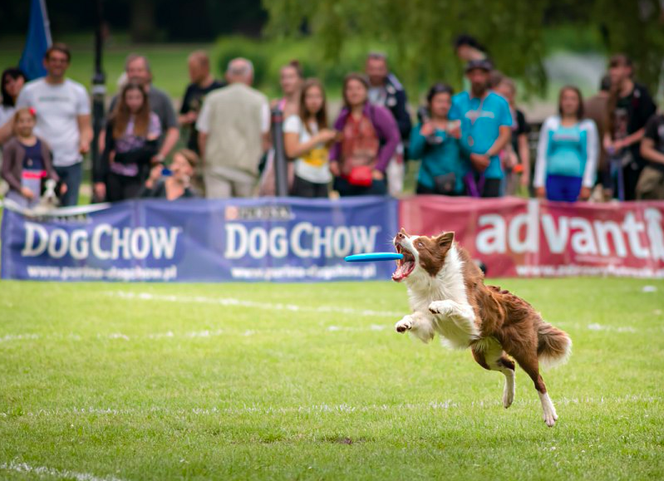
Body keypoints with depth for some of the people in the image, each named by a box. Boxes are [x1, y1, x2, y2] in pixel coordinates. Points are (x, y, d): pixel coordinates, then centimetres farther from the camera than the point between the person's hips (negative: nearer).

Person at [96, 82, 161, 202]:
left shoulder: (152, 119, -1)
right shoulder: (115, 120, 5)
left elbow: (150, 150, -6)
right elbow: (107, 151, 2)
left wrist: (118, 157, -6)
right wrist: (100, 179, -7)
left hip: (137, 178, -2)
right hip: (114, 176, 2)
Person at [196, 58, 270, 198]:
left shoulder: (213, 98, 5)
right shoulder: (259, 100, 2)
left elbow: (203, 136, 7)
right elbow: (265, 137, 2)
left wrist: (205, 160, 20)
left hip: (216, 164, 0)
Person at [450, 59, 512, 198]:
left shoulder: (500, 102, 10)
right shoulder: (457, 101, 8)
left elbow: (505, 134, 4)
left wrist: (487, 156, -10)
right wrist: (473, 157, -10)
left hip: (491, 170, 0)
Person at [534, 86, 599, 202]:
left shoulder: (587, 126, 7)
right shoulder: (550, 123, 11)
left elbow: (592, 157, 3)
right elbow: (542, 155, 11)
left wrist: (587, 185, -4)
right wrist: (539, 183, 4)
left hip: (577, 179, -1)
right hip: (554, 179, 1)